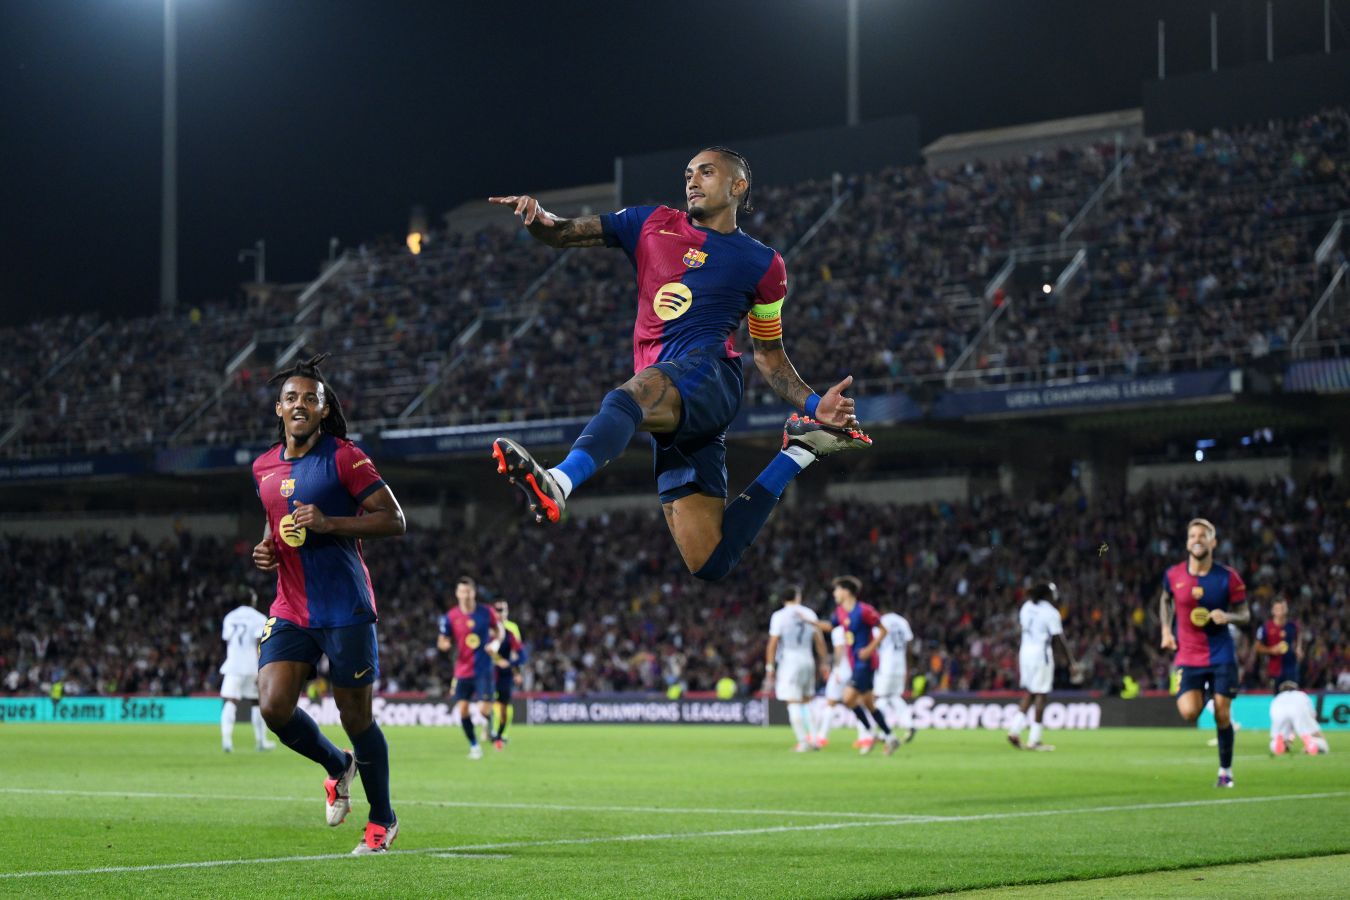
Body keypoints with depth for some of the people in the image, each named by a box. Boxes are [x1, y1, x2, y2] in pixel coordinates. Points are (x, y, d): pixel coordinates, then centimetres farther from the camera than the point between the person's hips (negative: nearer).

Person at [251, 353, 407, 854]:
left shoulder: (344, 458, -8)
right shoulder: (264, 468, 12)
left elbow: (394, 520, -11)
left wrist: (329, 523, -20)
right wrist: (267, 549, 7)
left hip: (346, 610, -5)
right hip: (290, 610, 5)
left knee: (355, 715, 2)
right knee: (273, 706, -12)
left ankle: (383, 819, 21)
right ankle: (337, 767, 19)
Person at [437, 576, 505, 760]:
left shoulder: (486, 612, -4)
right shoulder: (450, 617, -4)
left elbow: (498, 631, 12)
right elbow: (443, 642, 2)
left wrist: (495, 644, -8)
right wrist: (444, 644, -22)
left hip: (483, 669, -1)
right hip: (462, 670, 1)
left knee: (483, 709, -13)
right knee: (462, 709, -4)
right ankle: (474, 746, 16)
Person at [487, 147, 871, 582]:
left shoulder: (762, 264, 15)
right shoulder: (653, 224, 21)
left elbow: (769, 355, 20)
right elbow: (564, 232, 17)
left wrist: (814, 405, 4)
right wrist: (537, 217, -7)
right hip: (671, 412, 5)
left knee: (624, 399, -40)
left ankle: (557, 484, -69)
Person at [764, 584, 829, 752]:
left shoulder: (779, 616, -3)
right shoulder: (809, 613, 8)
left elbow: (772, 643, -6)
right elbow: (819, 639, 8)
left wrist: (769, 666, -2)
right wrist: (824, 662, 13)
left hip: (788, 661, -4)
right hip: (807, 660, 4)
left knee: (794, 704, -4)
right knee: (805, 703, 16)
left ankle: (803, 742, -10)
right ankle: (812, 738, 10)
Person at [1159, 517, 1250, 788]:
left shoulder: (1228, 578, -6)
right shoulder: (1173, 575, -1)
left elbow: (1244, 614, 2)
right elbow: (1165, 599, 21)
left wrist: (1227, 617, -19)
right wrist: (1166, 629, 8)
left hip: (1221, 656, -1)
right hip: (1188, 656, 1)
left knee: (1222, 715, -3)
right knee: (1189, 712, -17)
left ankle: (1226, 771, 16)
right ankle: (1203, 695, 21)